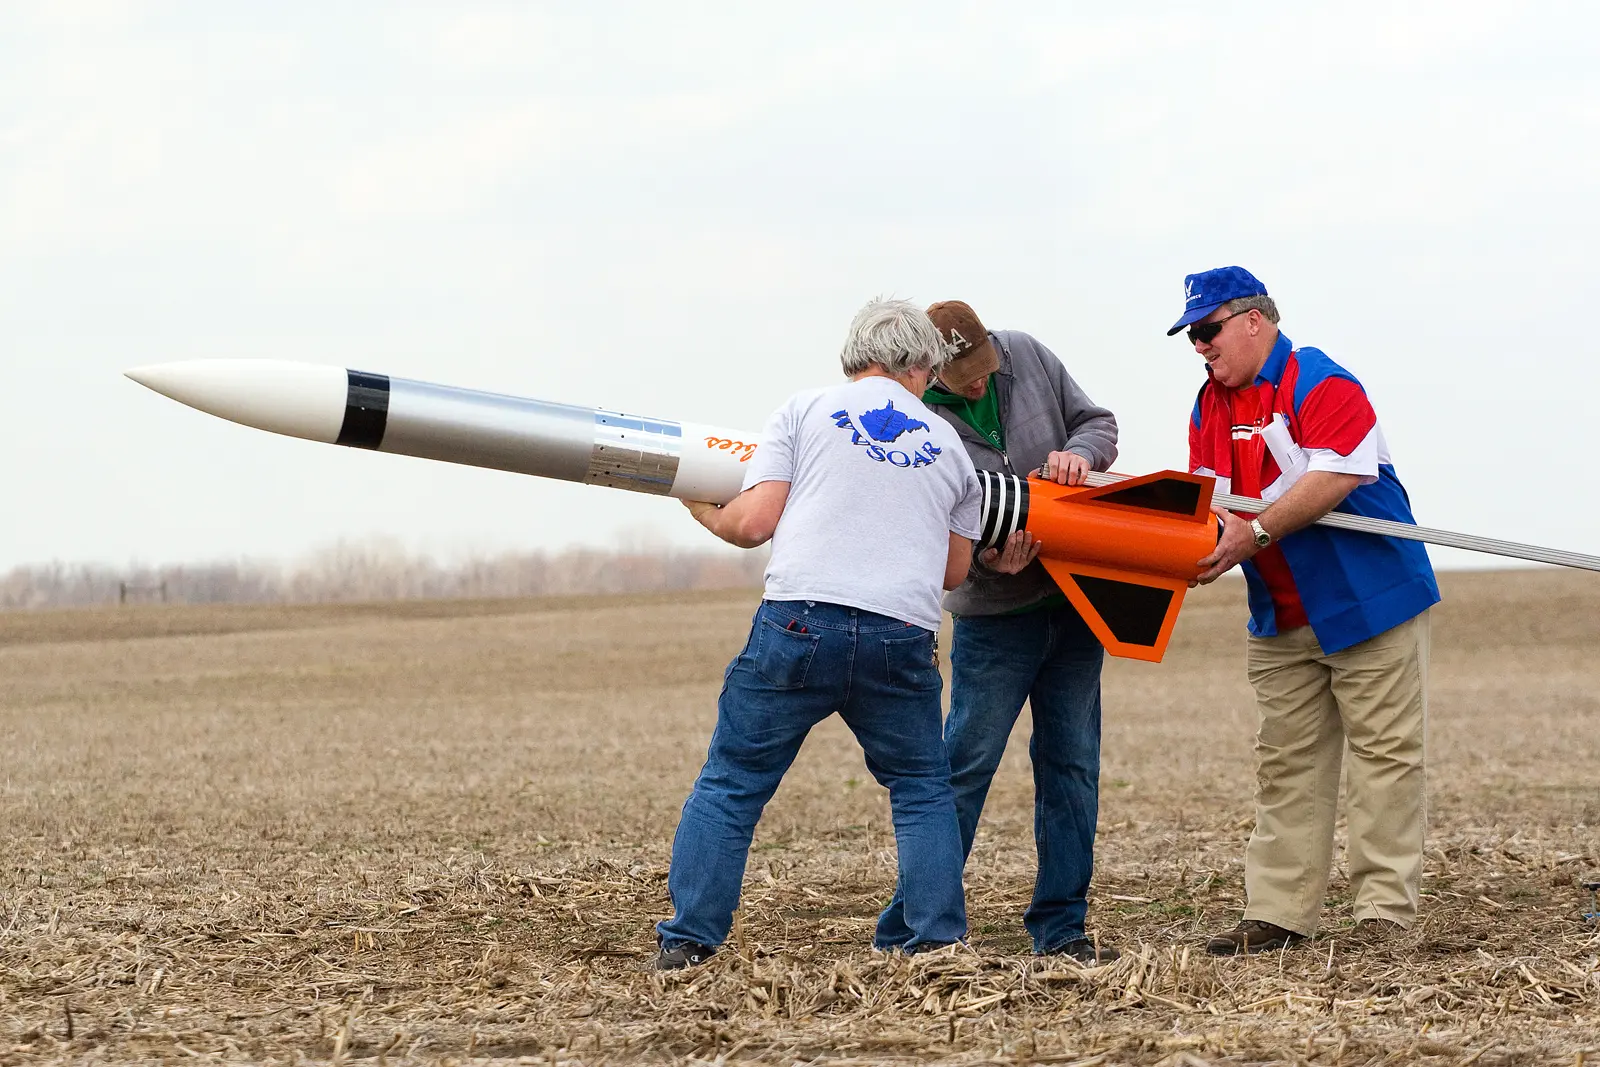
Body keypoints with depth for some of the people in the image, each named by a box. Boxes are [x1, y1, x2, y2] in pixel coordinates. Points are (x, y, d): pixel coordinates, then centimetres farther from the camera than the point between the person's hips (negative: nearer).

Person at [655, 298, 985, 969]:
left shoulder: (805, 410, 11)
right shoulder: (946, 445, 20)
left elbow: (754, 522, 2)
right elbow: (955, 570, 27)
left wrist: (708, 516, 24)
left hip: (801, 621, -2)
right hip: (902, 635, 2)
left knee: (731, 785, 7)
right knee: (922, 792, 19)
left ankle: (686, 943, 4)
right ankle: (937, 943, 11)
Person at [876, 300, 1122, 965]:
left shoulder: (1026, 356, -2)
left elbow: (1097, 422, 7)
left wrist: (1079, 453, -15)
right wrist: (989, 560, -31)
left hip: (1073, 599, 4)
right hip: (995, 614, -4)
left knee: (1070, 762, 6)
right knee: (965, 765, -7)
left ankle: (1060, 928, 12)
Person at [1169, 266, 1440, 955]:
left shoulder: (1321, 384, -14)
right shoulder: (1210, 408, 11)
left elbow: (1334, 479, -25)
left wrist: (1256, 533, -29)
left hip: (1369, 600, -8)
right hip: (1282, 616, 8)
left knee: (1383, 753, -3)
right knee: (1285, 765, 5)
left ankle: (1385, 912, -2)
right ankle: (1278, 914, 6)